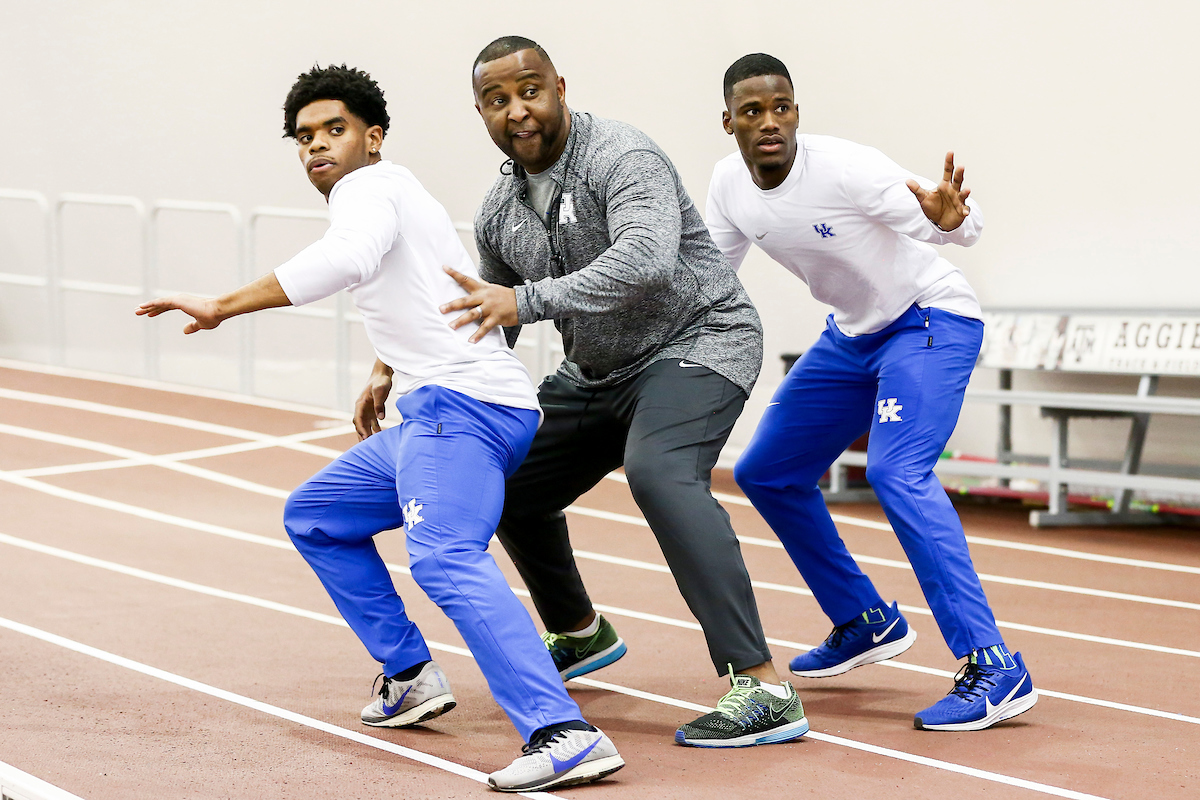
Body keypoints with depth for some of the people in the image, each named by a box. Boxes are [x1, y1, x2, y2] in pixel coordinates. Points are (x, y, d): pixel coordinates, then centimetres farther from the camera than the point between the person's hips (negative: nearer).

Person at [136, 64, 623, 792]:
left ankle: (564, 736, -43)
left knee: (445, 559, -31)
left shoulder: (370, 186, -3)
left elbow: (347, 258, -27)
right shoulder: (400, 196, 28)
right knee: (314, 517, 22)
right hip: (435, 413, 11)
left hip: (461, 404, -11)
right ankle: (411, 677, 19)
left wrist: (222, 307, -29)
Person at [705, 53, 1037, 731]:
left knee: (897, 473, -29)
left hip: (931, 320, -8)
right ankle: (869, 624, 27)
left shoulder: (844, 167, -26)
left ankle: (995, 669, -28)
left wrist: (951, 216, -53)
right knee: (766, 473, 11)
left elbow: (962, 225, -30)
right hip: (854, 333, 8)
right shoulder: (730, 184, -6)